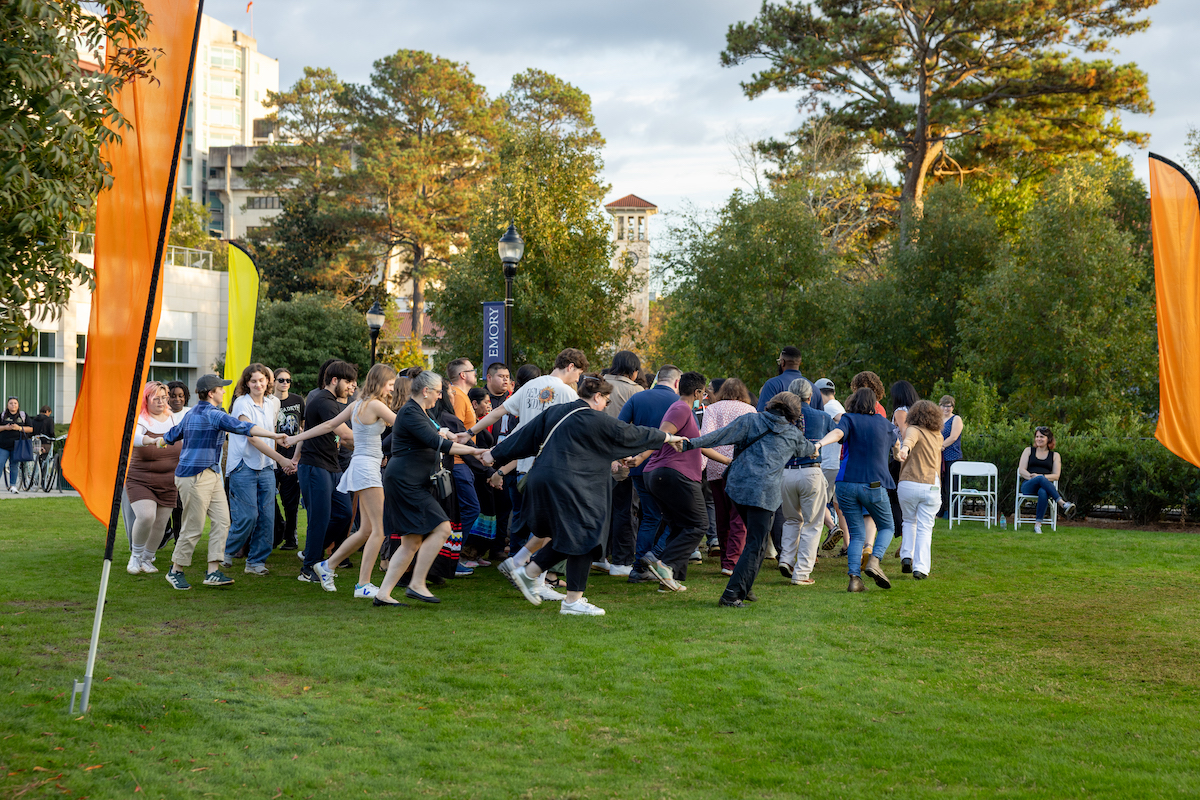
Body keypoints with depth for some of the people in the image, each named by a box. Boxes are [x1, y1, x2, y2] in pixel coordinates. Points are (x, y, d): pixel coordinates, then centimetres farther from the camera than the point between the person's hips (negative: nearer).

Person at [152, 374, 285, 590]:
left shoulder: (191, 414, 16)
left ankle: (213, 571, -1)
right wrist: (274, 435, -30)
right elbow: (241, 427, -24)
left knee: (221, 521, 1)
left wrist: (160, 440, 55)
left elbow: (174, 433, 31)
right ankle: (175, 571, 13)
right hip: (195, 477, -10)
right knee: (193, 527, -1)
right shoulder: (213, 415, -14)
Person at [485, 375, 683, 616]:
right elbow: (631, 434, 1)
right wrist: (667, 437, 14)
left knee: (568, 537, 20)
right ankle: (573, 601, 2)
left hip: (543, 481, 9)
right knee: (583, 538, 0)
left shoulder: (555, 412, 12)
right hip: (567, 486, -9)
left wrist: (496, 454, 23)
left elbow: (526, 435, 16)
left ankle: (529, 572, 18)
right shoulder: (595, 420, -8)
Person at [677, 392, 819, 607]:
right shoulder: (794, 435, 13)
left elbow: (721, 435, -2)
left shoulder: (750, 420, 9)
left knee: (756, 538, 22)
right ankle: (732, 594, -10)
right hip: (765, 493, -3)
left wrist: (690, 444, -6)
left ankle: (745, 587, 22)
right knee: (756, 545, 0)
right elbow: (809, 450, 35)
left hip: (737, 485, 3)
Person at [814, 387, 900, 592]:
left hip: (847, 484, 0)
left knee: (856, 534, 7)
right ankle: (874, 560, -9)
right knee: (886, 527, 17)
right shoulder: (884, 423, 11)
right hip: (875, 485, 0)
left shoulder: (849, 419, 3)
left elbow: (838, 432, -21)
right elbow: (895, 441, 34)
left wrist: (820, 443, -39)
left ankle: (854, 577, -9)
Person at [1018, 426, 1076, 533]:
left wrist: (1040, 476, -12)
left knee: (1043, 492, -40)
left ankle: (1037, 524, -43)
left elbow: (1056, 476, 7)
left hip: (1045, 486, 0)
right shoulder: (1028, 451, 21)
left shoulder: (1055, 455, 19)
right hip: (1028, 486, 0)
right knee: (1041, 479, -38)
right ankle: (1063, 504, -52)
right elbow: (1021, 470, 9)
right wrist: (1031, 477, -12)